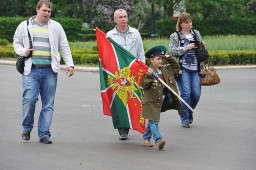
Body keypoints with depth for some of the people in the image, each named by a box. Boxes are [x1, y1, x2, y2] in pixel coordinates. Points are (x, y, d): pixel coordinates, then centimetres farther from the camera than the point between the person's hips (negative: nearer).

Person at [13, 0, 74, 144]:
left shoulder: (56, 27, 12)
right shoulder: (24, 26, 10)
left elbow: (64, 47, 13)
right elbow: (16, 42, 18)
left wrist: (70, 64, 4)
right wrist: (23, 51, -3)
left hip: (50, 70, 2)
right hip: (31, 69, -2)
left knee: (48, 103, 0)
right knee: (30, 98, -14)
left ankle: (44, 134, 7)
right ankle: (27, 128, 8)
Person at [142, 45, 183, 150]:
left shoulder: (166, 70, 7)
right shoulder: (148, 71, -14)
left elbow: (176, 68, 19)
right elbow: (144, 85, -21)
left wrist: (170, 59, 7)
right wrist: (149, 76, -36)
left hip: (162, 100, 7)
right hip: (152, 101, -7)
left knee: (152, 120, 18)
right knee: (153, 121, -10)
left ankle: (146, 138, 31)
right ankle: (158, 140, -15)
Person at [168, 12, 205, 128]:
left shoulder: (196, 34, 14)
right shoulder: (175, 36, 3)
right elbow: (171, 51, -8)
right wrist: (186, 48, -13)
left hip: (195, 68, 4)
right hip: (182, 68, -4)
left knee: (196, 94, -2)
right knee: (185, 93, -11)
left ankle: (189, 111, 26)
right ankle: (185, 119, 0)